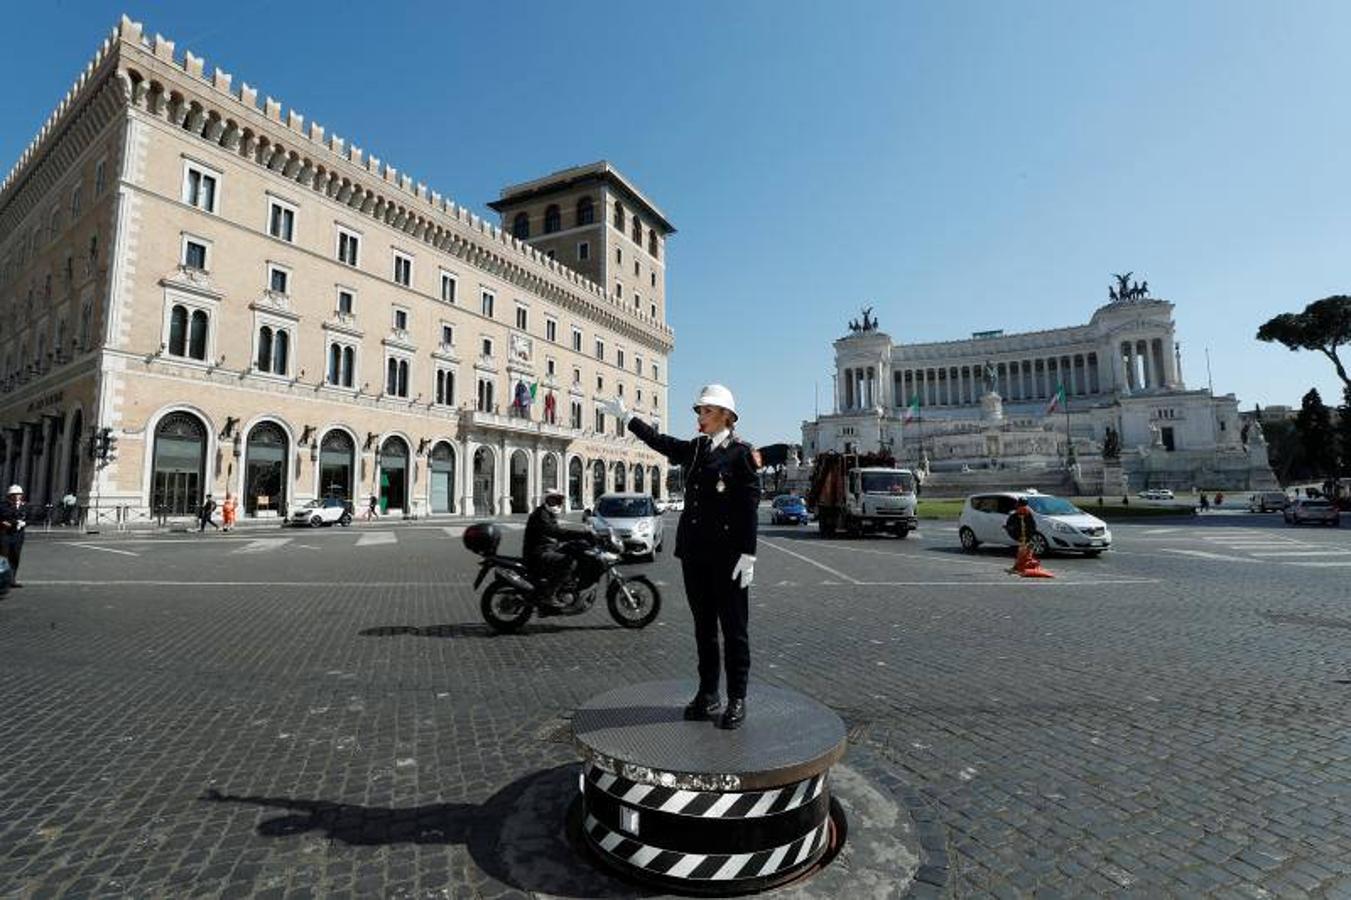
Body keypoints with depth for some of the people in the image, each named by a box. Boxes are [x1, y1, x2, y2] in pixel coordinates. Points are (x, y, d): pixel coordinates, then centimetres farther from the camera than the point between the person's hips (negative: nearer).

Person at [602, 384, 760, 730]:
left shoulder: (741, 453, -7)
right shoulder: (694, 449, 11)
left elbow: (750, 507, -10)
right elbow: (659, 441, 20)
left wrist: (747, 554, -15)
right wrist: (627, 417, 21)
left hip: (727, 554, -6)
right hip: (694, 551, 6)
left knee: (733, 627, 6)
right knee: (703, 625, 14)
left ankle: (737, 699, 19)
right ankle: (708, 695, 27)